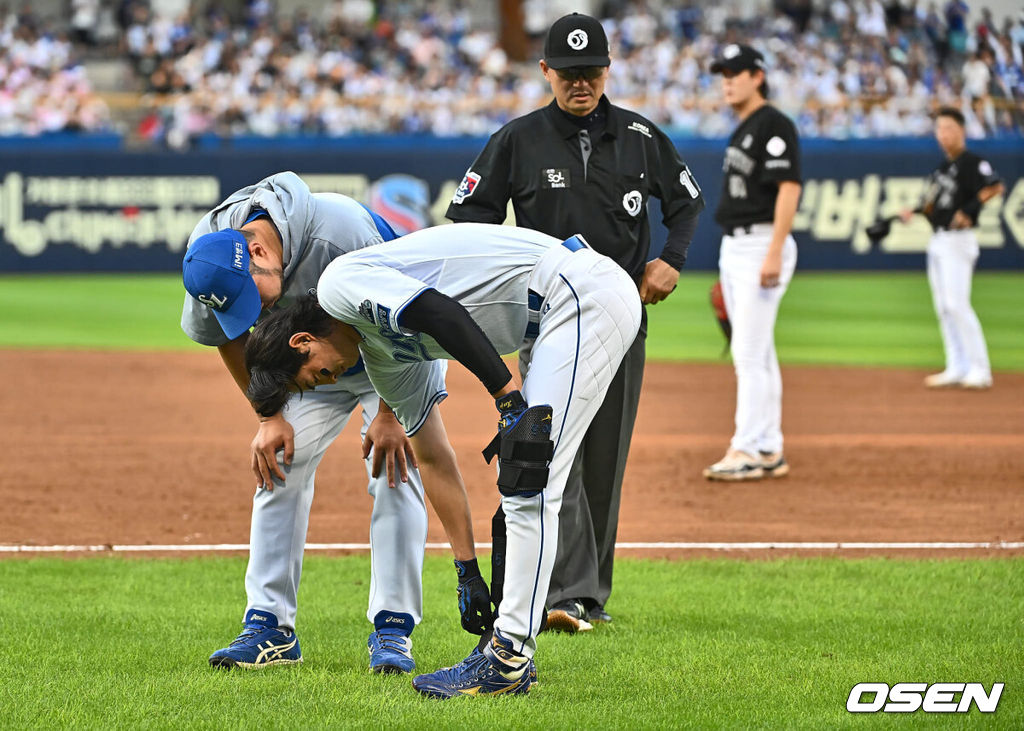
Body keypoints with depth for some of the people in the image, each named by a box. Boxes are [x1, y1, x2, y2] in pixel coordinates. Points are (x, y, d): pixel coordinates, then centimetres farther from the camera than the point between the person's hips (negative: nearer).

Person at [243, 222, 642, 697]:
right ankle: (509, 645, 19)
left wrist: (511, 400, -25)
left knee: (530, 486, -12)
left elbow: (444, 314, -22)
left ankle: (508, 662, -12)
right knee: (517, 484, 15)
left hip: (585, 292, -11)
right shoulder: (381, 355, 21)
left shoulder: (340, 282, -6)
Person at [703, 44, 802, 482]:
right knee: (757, 354, 10)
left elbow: (789, 188, -19)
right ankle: (769, 452, 13)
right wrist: (728, 268, 21)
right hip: (734, 248, 10)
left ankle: (745, 451, -14)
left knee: (748, 352, -13)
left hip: (762, 245, -10)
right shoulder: (740, 132, 19)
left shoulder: (774, 125, -11)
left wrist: (773, 253, -26)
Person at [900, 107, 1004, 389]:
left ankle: (980, 369, -12)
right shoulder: (942, 167, 16)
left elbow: (995, 186, -25)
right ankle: (956, 368, 14)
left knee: (957, 303, -14)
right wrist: (914, 212, 6)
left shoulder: (971, 162, -10)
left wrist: (970, 210, -29)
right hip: (938, 240, 9)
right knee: (943, 307, 9)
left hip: (958, 239, -9)